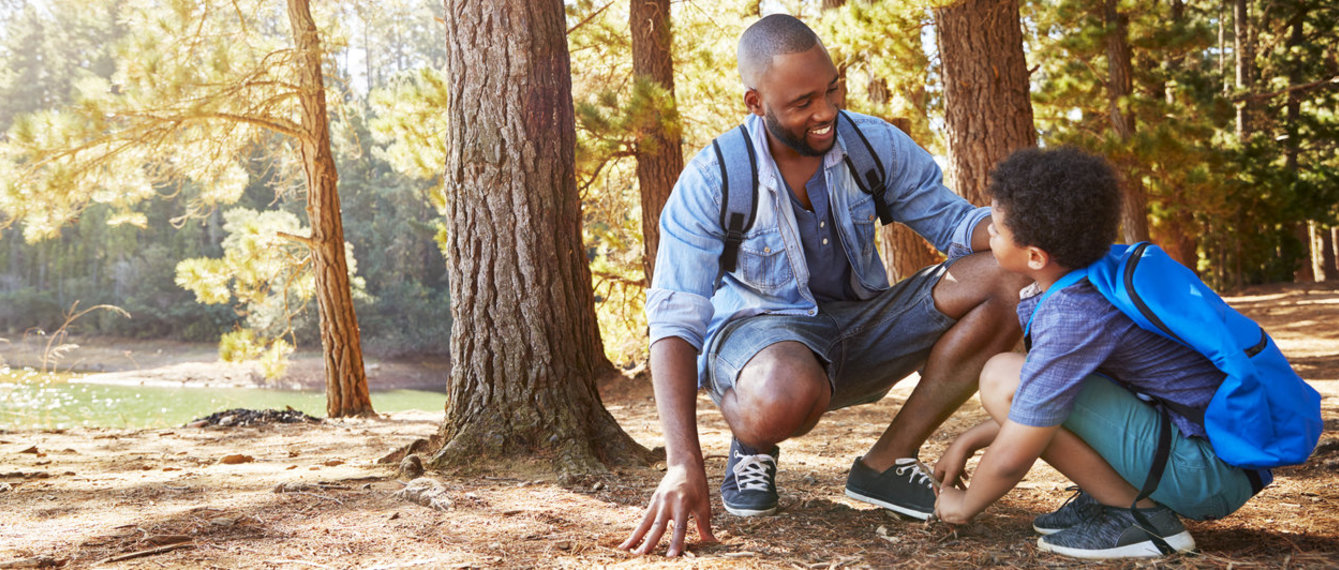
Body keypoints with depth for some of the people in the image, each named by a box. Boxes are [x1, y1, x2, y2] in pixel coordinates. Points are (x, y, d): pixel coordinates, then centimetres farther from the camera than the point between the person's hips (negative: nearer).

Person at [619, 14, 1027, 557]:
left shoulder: (877, 145, -8)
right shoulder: (709, 182, -19)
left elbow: (951, 218, -1)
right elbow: (675, 322, -23)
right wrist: (683, 463, -35)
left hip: (861, 324, 5)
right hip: (757, 329, -4)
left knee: (1007, 282, -18)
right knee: (783, 399, -44)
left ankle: (886, 463, -12)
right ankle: (752, 441, -1)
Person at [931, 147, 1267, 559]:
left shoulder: (1071, 316, -24)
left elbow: (1010, 460, -17)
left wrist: (964, 506, 3)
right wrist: (970, 440, 19)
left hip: (1210, 473, -10)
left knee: (1004, 378, -18)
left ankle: (1139, 514, -9)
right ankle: (1107, 498, 10)